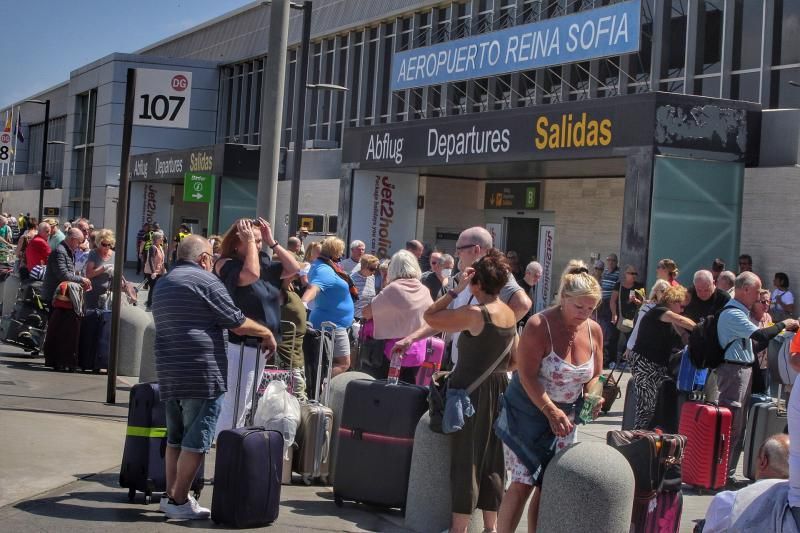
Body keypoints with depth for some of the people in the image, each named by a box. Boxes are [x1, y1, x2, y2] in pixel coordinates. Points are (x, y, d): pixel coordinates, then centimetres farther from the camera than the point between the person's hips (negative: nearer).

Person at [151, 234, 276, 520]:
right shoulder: (204, 280, -7)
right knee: (196, 440, -2)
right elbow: (237, 324, -8)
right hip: (202, 373, -8)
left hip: (169, 373, 8)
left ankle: (171, 495, 19)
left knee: (176, 437, 16)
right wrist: (267, 333, 6)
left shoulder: (162, 285, 18)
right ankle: (179, 501, -1)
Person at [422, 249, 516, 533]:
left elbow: (429, 317, -15)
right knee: (491, 457, 14)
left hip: (471, 391, -7)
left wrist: (457, 289, -13)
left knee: (465, 457, 0)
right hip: (498, 389, 7)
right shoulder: (510, 314, 5)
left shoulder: (475, 313, -19)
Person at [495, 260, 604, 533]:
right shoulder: (539, 326, -18)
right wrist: (551, 411, -27)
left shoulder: (594, 330, -1)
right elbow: (527, 377, -21)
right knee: (523, 483, -10)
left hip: (565, 415, 6)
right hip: (529, 411, -5)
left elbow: (594, 376, 10)